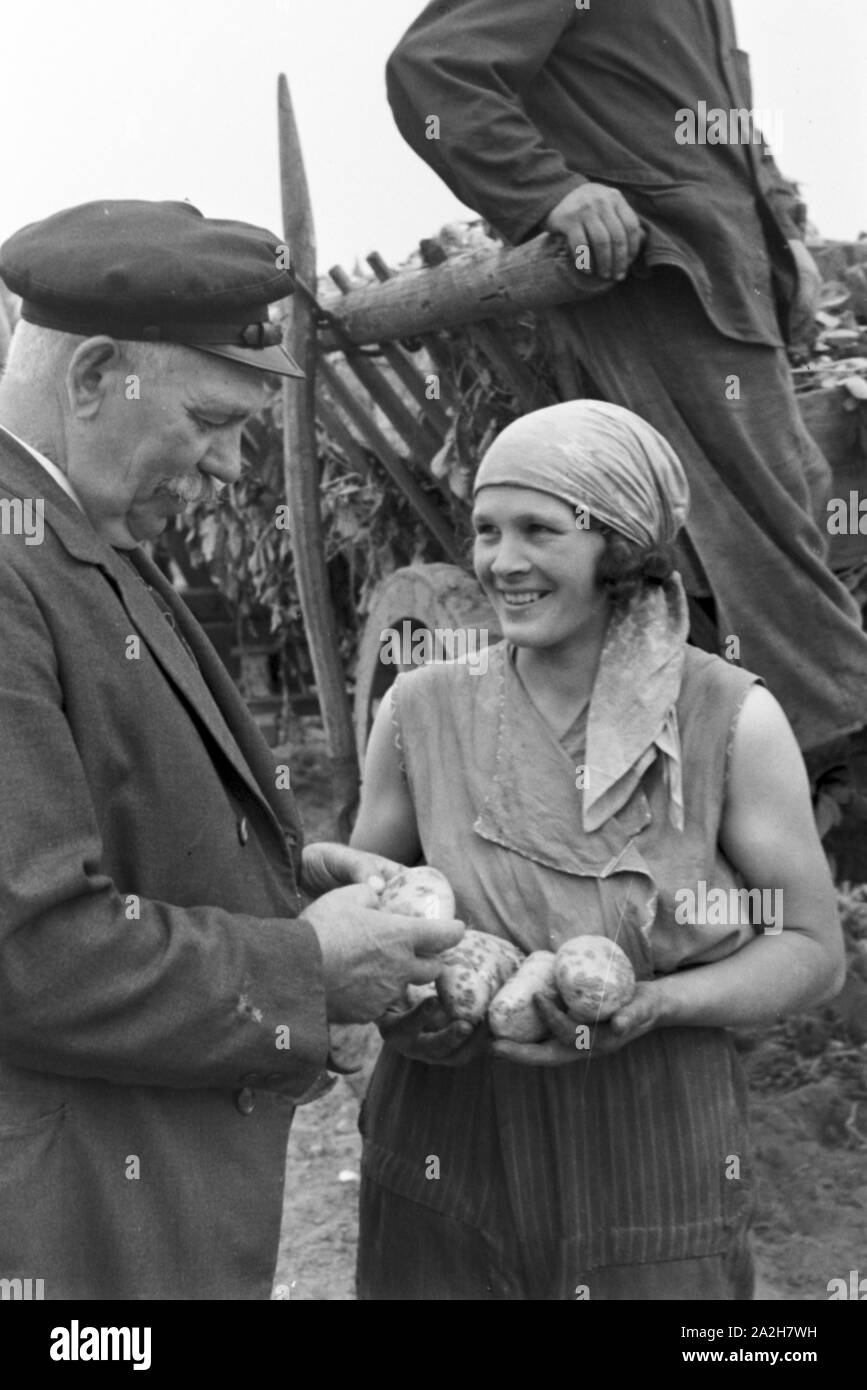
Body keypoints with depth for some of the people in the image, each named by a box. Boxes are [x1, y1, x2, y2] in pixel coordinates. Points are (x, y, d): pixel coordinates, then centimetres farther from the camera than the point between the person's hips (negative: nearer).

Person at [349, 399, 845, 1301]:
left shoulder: (733, 720, -10)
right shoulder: (422, 713, -4)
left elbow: (813, 949, -4)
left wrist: (654, 1004, -21)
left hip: (658, 1177, -1)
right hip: (449, 1167, 2)